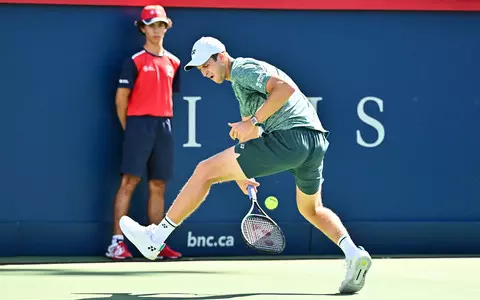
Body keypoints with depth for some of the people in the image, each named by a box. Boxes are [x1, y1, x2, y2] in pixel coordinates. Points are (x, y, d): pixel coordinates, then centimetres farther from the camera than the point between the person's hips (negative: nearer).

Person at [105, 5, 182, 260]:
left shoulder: (173, 62, 14)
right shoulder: (135, 62, -1)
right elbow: (121, 98, -1)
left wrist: (164, 122, 11)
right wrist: (128, 128, 0)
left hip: (164, 127, 5)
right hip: (139, 124, -5)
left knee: (158, 186, 6)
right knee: (129, 182, -10)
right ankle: (116, 242, -11)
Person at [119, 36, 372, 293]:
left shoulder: (242, 69, -1)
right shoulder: (240, 82, 31)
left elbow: (286, 87, -17)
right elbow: (252, 136, 37)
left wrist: (252, 121, -17)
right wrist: (241, 173, 27)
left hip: (289, 137, -10)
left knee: (205, 171, -3)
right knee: (312, 210, 30)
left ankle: (154, 238, 2)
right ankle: (353, 253, 5)